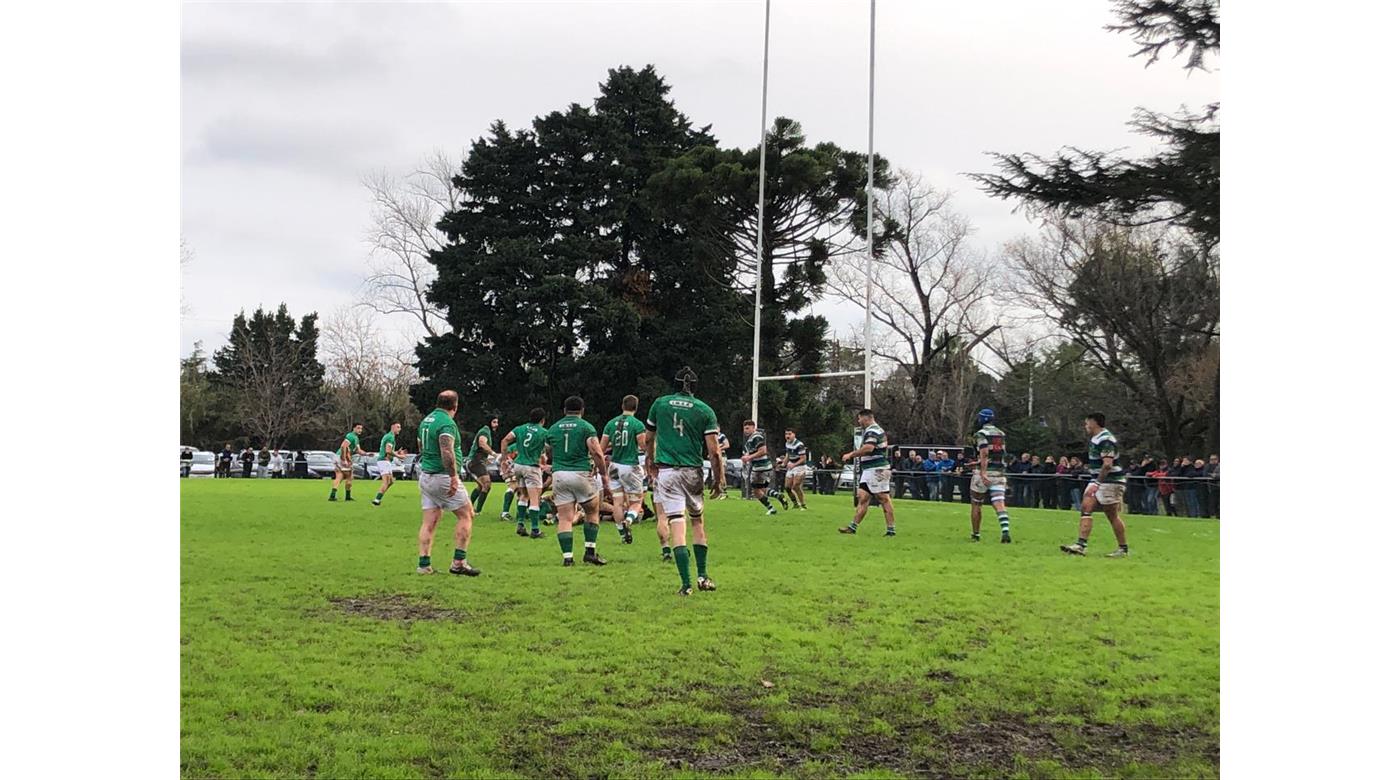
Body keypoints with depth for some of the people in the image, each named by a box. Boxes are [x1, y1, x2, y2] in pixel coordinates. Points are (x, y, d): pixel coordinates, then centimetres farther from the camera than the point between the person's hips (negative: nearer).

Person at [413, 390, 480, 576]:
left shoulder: (426, 420, 13)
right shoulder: (447, 423, -15)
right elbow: (447, 452, -27)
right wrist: (454, 478, -26)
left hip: (425, 476, 9)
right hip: (442, 477, -9)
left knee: (430, 522, 8)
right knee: (466, 515, 1)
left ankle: (424, 564, 3)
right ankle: (458, 562, -2)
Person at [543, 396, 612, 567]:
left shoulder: (553, 428, 12)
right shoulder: (586, 427, 0)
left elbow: (549, 455, 19)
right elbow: (597, 454, -9)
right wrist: (605, 482, -7)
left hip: (559, 475, 3)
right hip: (581, 474, -3)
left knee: (565, 519, 3)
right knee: (592, 512, 15)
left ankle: (567, 557, -3)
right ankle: (590, 551, 10)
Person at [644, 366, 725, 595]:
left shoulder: (659, 404, 5)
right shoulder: (705, 410, 1)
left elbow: (649, 440, 18)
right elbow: (714, 451, -5)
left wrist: (651, 462, 35)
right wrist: (719, 480, 5)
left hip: (666, 471, -1)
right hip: (693, 472, 1)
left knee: (677, 525, -5)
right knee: (697, 521, 19)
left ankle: (686, 583, -11)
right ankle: (702, 576, 19)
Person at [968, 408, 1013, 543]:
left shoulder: (982, 434, -8)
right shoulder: (1001, 434, 14)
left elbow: (984, 454, -20)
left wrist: (983, 473, -27)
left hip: (985, 472, -5)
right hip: (999, 472, 5)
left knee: (976, 504, 12)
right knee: (999, 504, -6)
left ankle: (976, 534, 18)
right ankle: (1006, 531, -27)